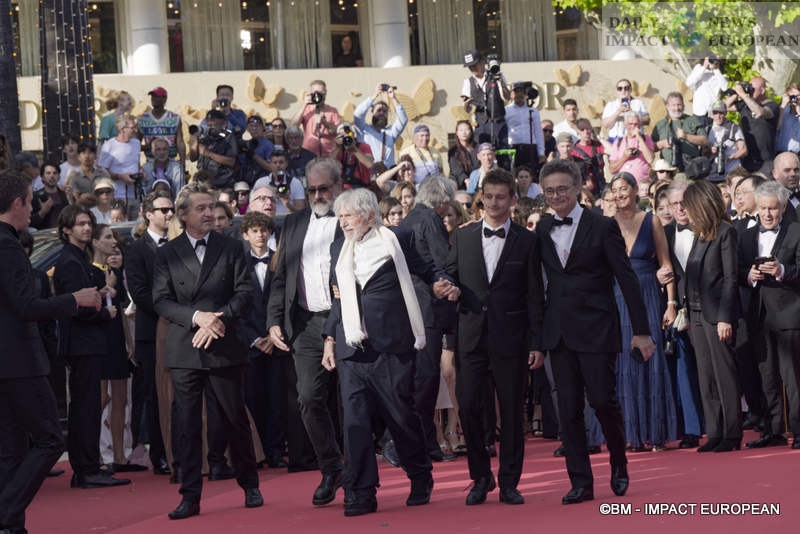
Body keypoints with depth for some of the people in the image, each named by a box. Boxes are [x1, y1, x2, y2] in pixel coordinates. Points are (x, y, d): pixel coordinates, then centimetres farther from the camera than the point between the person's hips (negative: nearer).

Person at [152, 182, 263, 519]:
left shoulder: (231, 248, 7)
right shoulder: (167, 254, 6)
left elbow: (244, 292, 1)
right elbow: (161, 301, 0)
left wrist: (219, 319, -13)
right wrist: (196, 317, -14)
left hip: (224, 348, 0)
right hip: (184, 350, 0)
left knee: (236, 419, 7)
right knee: (187, 424, 0)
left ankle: (250, 485, 23)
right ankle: (190, 497, 5)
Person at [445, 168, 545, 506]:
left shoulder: (526, 241, 4)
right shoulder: (463, 238, 10)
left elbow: (535, 297, 2)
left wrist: (537, 344, -3)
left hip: (510, 338, -2)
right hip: (471, 336, 2)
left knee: (511, 411, 3)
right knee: (468, 408, -3)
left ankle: (509, 482, 14)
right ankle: (480, 477, 15)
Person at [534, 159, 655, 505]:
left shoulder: (602, 227, -4)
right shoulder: (542, 230, 9)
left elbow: (627, 279, -4)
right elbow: (543, 279, 13)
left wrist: (641, 330, -7)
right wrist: (538, 331, 7)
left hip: (596, 329, -4)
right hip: (559, 331, 4)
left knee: (602, 399, -6)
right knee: (568, 408, 3)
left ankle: (619, 464, 20)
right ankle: (580, 482, 10)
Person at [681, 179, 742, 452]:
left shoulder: (725, 232, -7)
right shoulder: (699, 234, 14)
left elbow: (730, 277, -11)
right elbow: (692, 275, 13)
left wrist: (725, 317, -16)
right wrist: (688, 312, 7)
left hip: (716, 314, -8)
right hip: (697, 314, 8)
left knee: (724, 375, -3)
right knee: (706, 378, 8)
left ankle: (732, 435, 2)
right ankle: (715, 433, 12)